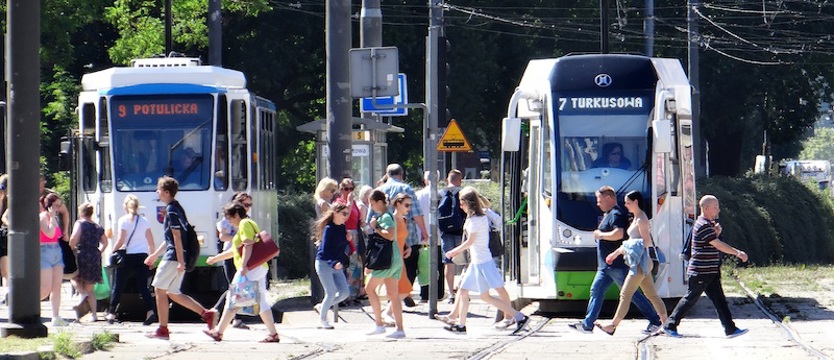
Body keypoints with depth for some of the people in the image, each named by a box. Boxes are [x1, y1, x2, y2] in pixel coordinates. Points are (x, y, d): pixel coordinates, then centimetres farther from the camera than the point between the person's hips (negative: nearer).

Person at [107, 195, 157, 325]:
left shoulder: (123, 221, -6)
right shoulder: (144, 221, 8)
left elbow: (121, 241, -12)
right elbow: (151, 242, 9)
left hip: (127, 256, -3)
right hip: (142, 256, 3)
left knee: (117, 286, 8)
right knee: (143, 286, 4)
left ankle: (111, 314, 13)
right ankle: (150, 312, -15)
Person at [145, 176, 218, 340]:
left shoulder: (171, 210, -13)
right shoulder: (175, 207, 18)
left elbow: (177, 236, -19)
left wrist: (181, 261, -23)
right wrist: (155, 255, 31)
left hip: (173, 258, -10)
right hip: (177, 258, 10)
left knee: (159, 290, -2)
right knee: (173, 293, 13)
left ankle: (162, 330, 1)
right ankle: (207, 313, 6)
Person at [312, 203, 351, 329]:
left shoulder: (343, 228, 7)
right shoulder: (329, 229, -15)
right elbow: (325, 250, -20)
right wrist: (333, 263, -33)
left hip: (337, 265, 7)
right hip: (324, 263, -7)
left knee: (345, 292, 1)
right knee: (331, 293, -10)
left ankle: (322, 308, 20)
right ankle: (323, 321, 5)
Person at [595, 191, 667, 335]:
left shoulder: (641, 220, -13)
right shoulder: (636, 219, 17)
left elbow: (647, 242, -19)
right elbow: (632, 241, 26)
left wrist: (629, 247, -18)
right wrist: (616, 253, 25)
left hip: (640, 262, -10)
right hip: (639, 262, 10)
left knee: (625, 294, -9)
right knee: (652, 295, 11)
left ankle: (613, 326, -9)